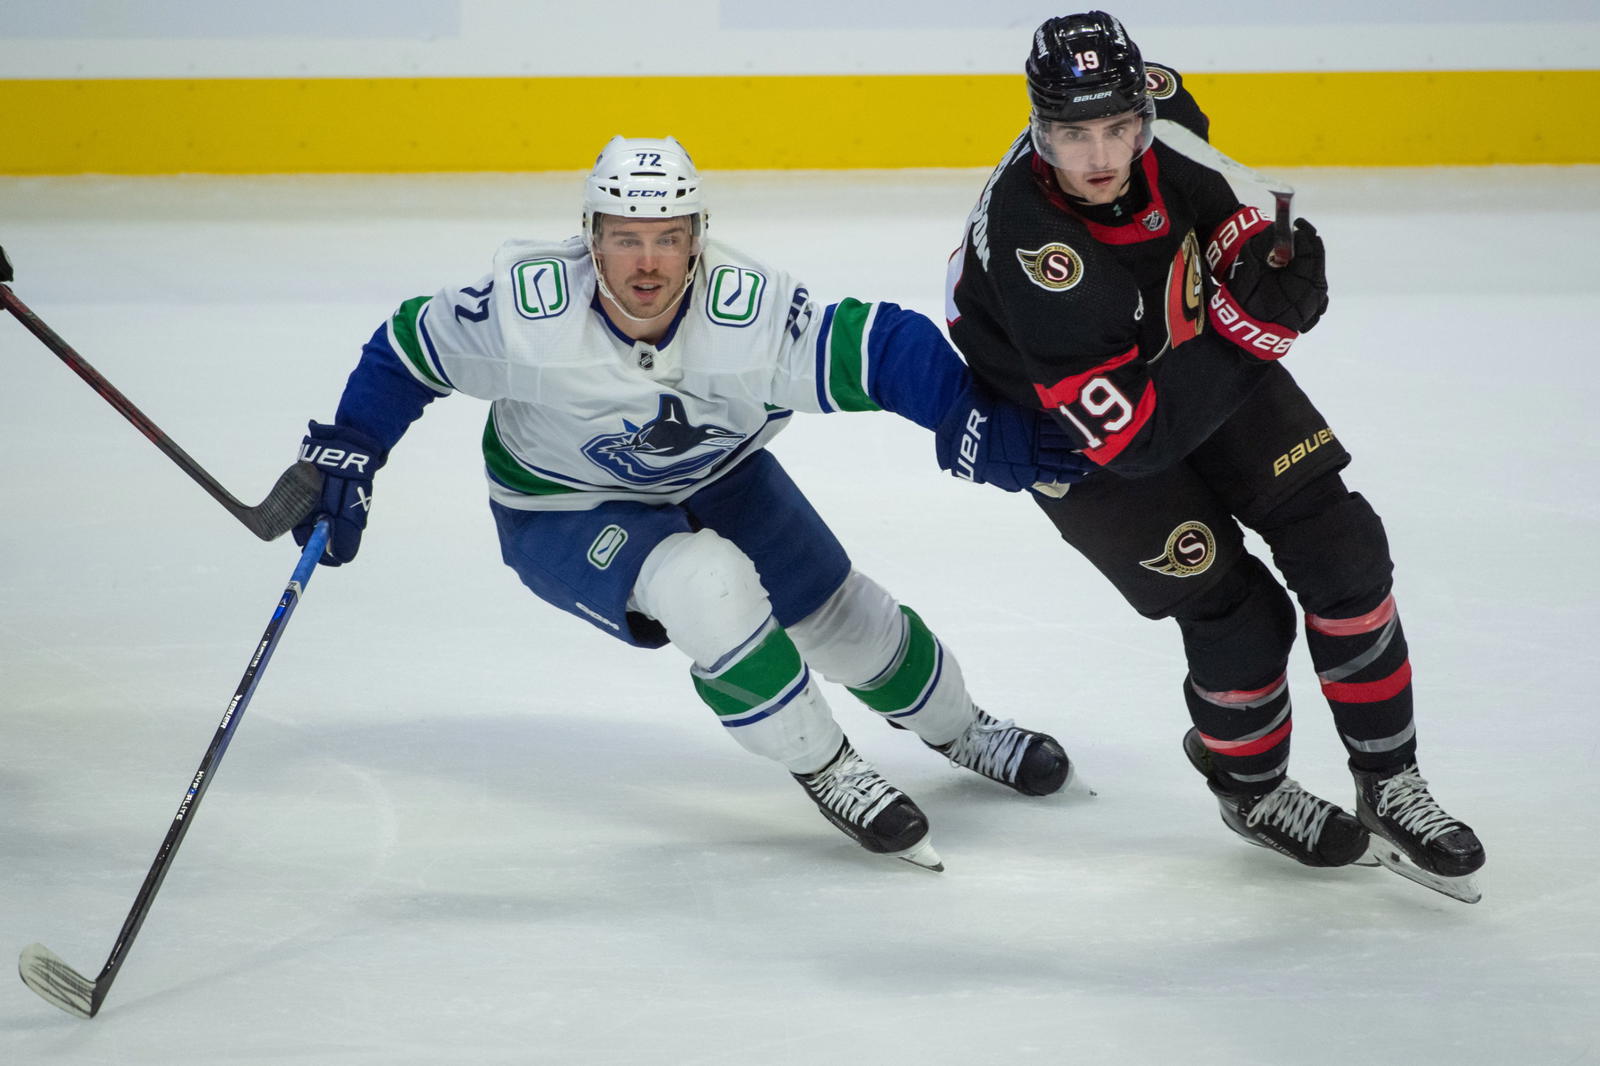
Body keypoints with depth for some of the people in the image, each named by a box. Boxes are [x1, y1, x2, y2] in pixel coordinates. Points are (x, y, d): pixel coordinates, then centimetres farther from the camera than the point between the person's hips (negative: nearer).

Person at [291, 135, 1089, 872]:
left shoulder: (751, 313, -33)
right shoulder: (526, 309, -34)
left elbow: (887, 349, -31)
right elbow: (408, 349, -17)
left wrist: (981, 427, -43)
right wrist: (343, 457, -19)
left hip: (714, 479, 3)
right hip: (561, 511, -3)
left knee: (840, 616, 11)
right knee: (705, 584, -31)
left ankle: (960, 730, 44)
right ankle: (824, 773, -9)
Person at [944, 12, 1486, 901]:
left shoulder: (1153, 104, -24)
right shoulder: (1030, 253, -40)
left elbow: (1214, 208, 1)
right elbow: (1130, 435, -37)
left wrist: (1255, 250, -20)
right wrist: (1250, 330, -40)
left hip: (1196, 349, 6)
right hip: (1075, 428, -6)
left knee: (1340, 544, -1)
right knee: (1236, 615, -9)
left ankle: (1392, 789, 12)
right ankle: (1253, 793, 22)